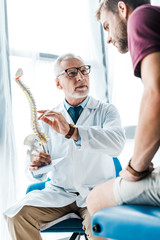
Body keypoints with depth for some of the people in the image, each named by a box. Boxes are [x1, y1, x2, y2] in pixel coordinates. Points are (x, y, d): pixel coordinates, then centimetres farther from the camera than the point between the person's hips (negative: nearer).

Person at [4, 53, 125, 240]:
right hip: (58, 192, 3)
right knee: (17, 215, -19)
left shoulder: (106, 111, 0)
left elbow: (117, 143, -23)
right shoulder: (49, 118, 9)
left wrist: (71, 131, -34)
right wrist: (36, 167, -13)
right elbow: (40, 173, 12)